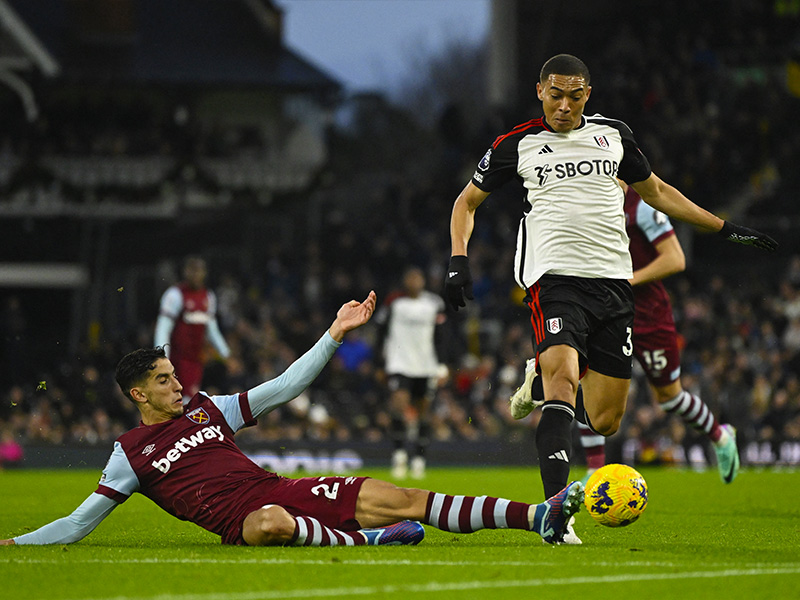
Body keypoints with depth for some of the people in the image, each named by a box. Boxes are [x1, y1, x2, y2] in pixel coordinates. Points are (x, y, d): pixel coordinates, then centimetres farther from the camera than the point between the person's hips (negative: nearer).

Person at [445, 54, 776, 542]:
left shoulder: (614, 134, 13)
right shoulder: (517, 144, 5)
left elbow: (655, 191, 26)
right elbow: (467, 201, 17)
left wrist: (725, 228, 24)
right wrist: (458, 259, 2)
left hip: (613, 282, 3)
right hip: (554, 277, -3)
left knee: (605, 421, 1)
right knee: (562, 380, -27)